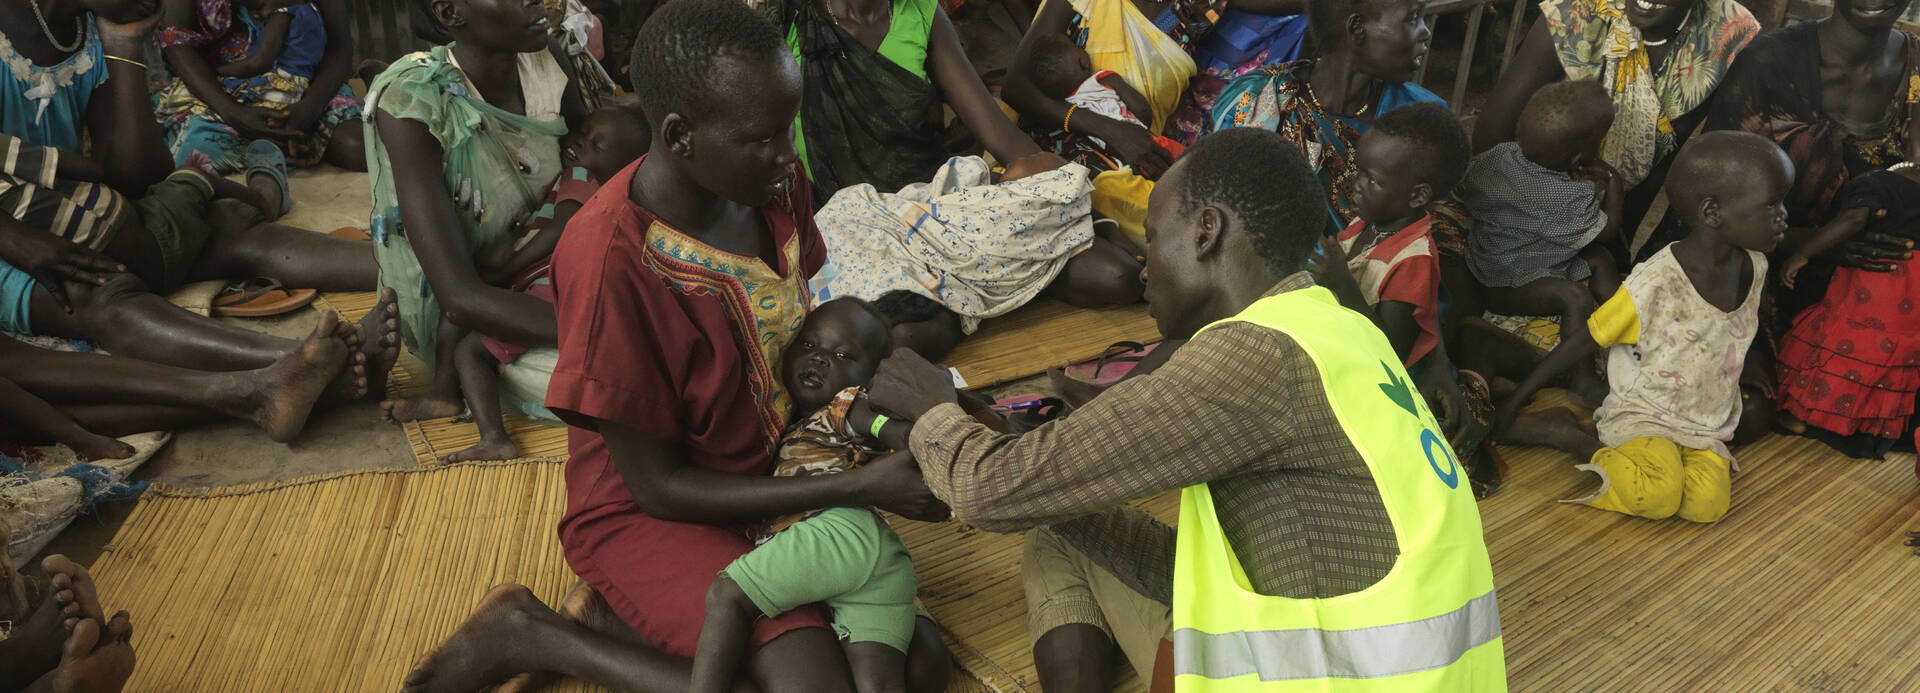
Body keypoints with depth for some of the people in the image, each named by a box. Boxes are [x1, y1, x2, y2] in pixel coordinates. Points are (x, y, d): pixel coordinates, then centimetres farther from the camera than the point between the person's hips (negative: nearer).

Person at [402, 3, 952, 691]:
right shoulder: (610, 256, -28)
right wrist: (861, 487, -23)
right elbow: (656, 485, -21)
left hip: (769, 478, 7)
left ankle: (625, 619, 4)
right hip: (650, 513, -7)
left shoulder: (776, 183, -7)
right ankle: (529, 634, -4)